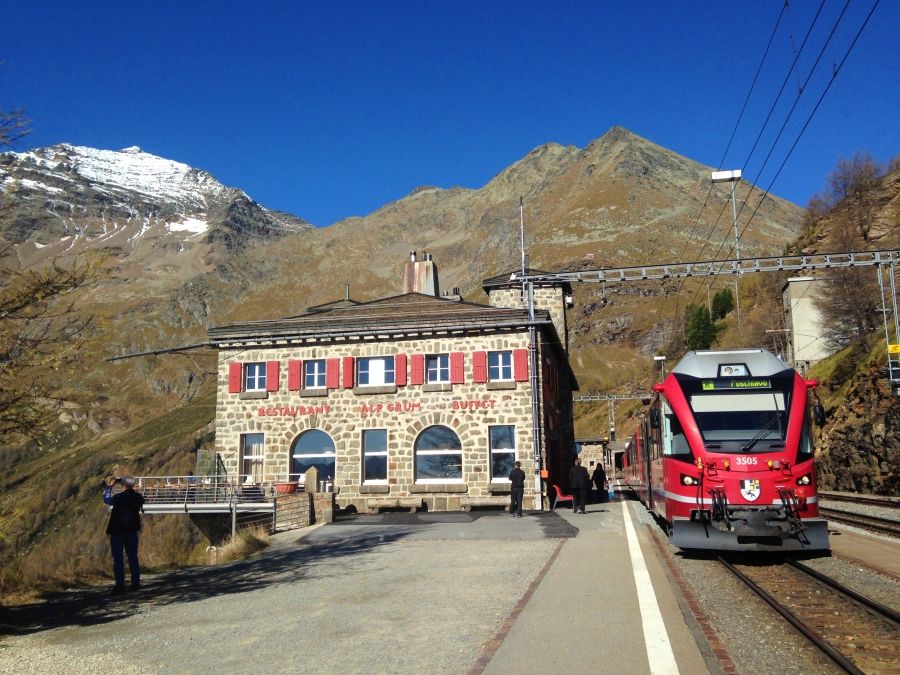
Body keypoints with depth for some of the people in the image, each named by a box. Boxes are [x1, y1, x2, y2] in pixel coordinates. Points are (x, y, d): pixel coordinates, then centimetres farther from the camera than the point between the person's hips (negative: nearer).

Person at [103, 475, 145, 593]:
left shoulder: (118, 498, -18)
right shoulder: (139, 497, -4)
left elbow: (106, 499, 0)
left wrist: (109, 486, 13)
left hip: (117, 531, -4)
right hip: (132, 531, 4)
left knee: (118, 559, 2)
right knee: (133, 557, 12)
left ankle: (120, 585, 2)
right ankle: (136, 583, 13)